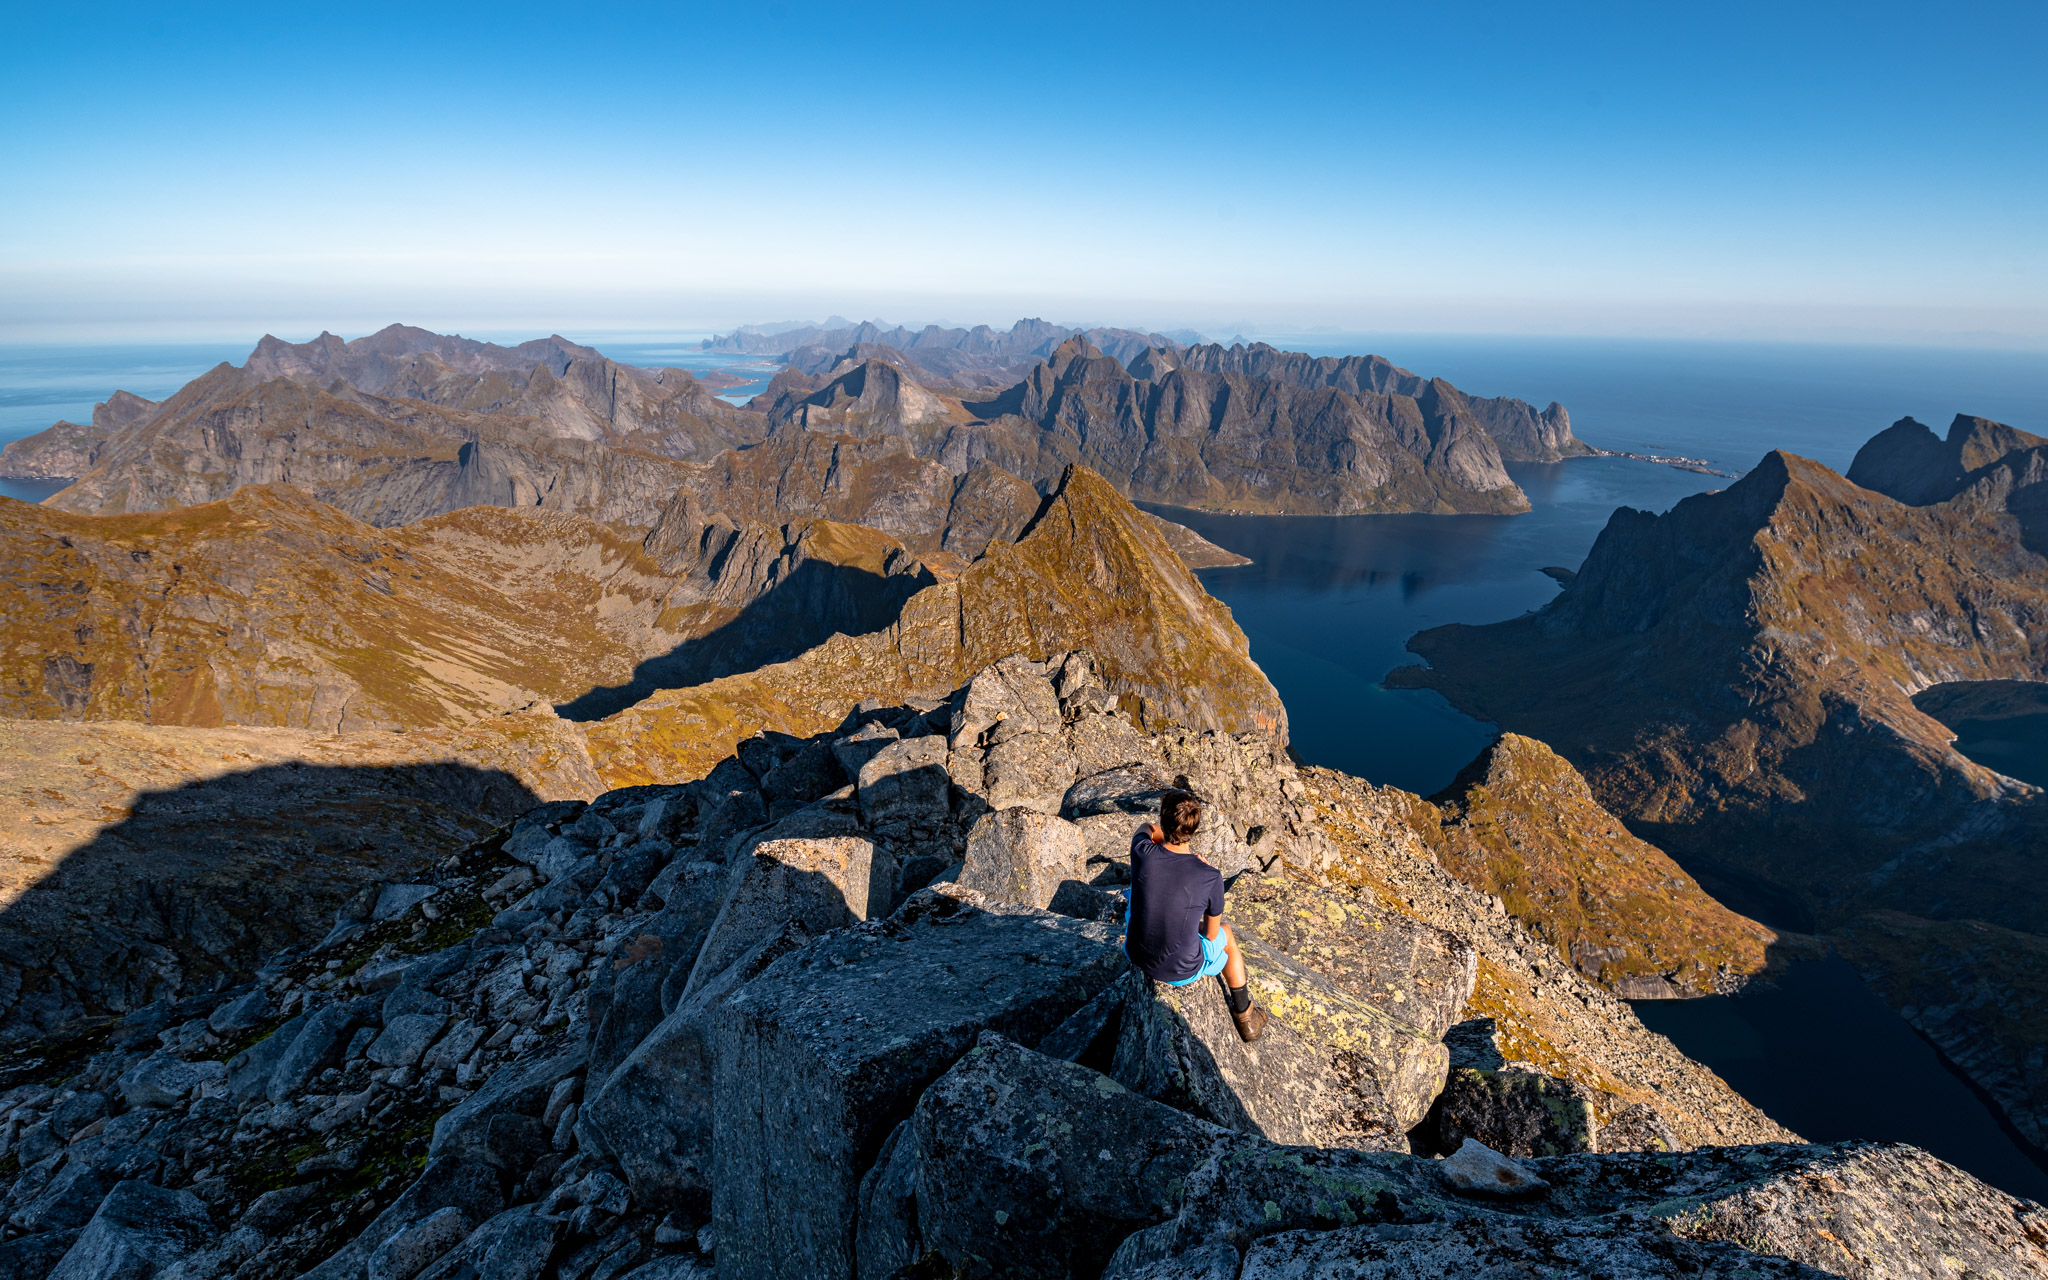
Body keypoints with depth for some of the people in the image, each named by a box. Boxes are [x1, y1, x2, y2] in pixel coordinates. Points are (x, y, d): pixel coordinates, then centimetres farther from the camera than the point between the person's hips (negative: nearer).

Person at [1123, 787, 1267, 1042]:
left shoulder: (1142, 854, -22)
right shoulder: (1210, 878, -26)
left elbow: (1147, 828, 5)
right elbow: (1211, 934, -8)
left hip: (1136, 957, 2)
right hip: (1183, 972, -2)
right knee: (1226, 935, 30)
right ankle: (1244, 1016, 46)